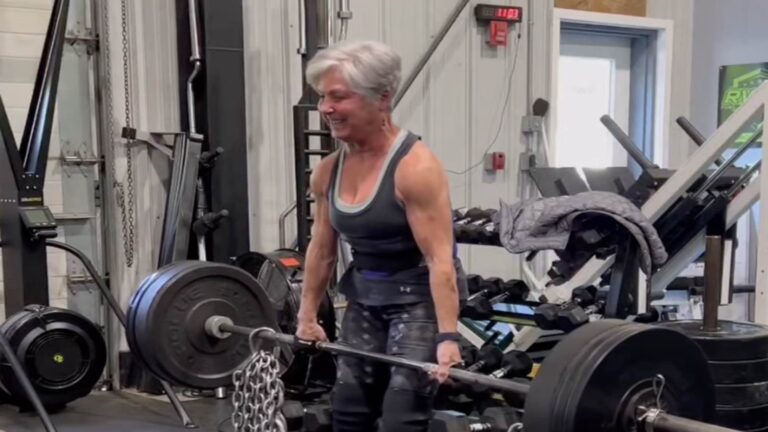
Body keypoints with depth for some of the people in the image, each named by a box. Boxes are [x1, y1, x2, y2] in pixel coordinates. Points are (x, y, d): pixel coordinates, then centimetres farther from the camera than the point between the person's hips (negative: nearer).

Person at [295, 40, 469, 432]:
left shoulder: (415, 167, -22)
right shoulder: (327, 171, -1)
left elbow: (440, 259, -26)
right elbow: (321, 249, 10)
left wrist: (447, 338, -30)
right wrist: (307, 316, 14)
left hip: (419, 298, -7)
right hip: (365, 298, 7)